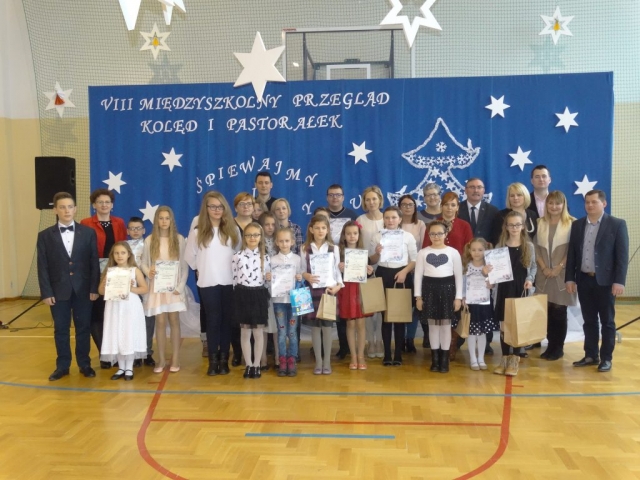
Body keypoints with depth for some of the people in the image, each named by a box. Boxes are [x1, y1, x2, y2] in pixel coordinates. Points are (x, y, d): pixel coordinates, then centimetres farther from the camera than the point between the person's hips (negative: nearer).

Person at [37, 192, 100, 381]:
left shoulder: (88, 232, 2)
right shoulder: (45, 235, 1)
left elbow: (94, 262, 1)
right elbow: (43, 266, -1)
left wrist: (94, 288, -5)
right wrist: (46, 292, -7)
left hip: (83, 289, 0)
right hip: (58, 290, 0)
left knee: (83, 328, 7)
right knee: (61, 329, 8)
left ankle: (84, 364, 19)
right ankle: (62, 366, 20)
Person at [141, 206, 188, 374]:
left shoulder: (179, 239, 1)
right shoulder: (149, 240, 3)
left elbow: (184, 265, 1)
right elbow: (143, 263, 6)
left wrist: (181, 286, -7)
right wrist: (148, 272, -16)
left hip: (174, 287, 0)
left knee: (174, 320, 0)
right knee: (160, 322, 2)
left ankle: (175, 359, 7)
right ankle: (161, 360, 11)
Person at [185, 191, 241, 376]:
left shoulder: (233, 230, 6)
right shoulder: (197, 231, 1)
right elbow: (190, 256, 6)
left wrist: (235, 270, 6)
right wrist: (202, 270, 10)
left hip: (229, 282, 1)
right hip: (208, 283, -1)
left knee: (227, 320, 5)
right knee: (212, 320, 0)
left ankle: (224, 359, 12)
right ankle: (213, 360, 6)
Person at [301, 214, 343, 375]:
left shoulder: (334, 248, 5)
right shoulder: (305, 249, 4)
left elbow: (337, 270, 4)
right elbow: (302, 270, 6)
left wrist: (338, 285, -10)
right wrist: (306, 276, -15)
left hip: (329, 290, 0)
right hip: (312, 291, 0)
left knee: (327, 326, 3)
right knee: (315, 327, 4)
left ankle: (327, 362, 14)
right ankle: (318, 362, 15)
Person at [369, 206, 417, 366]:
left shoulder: (408, 236, 4)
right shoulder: (377, 237, 6)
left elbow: (414, 259, 2)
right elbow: (371, 260, 6)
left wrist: (405, 271, -14)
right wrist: (377, 253, -14)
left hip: (402, 276, 0)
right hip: (383, 275, 1)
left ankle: (398, 354, 12)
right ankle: (387, 354, 10)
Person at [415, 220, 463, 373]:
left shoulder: (453, 252, 1)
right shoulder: (423, 253, 4)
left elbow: (458, 276, 3)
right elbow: (418, 275, 5)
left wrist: (458, 297, -2)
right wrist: (418, 296, 0)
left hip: (447, 288, -1)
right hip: (429, 288, 1)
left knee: (446, 324, 2)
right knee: (433, 324, 6)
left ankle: (444, 359, 11)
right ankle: (435, 359, 14)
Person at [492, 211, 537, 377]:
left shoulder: (528, 246, 2)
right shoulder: (500, 246, 2)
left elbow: (533, 266, 8)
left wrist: (530, 279, -9)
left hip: (521, 289, -1)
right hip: (504, 289, 1)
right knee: (504, 325, 3)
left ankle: (515, 359, 11)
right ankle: (505, 358, 15)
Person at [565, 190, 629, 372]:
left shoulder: (617, 224, -3)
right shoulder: (577, 225, 8)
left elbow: (622, 255, -8)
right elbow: (572, 253, 9)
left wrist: (619, 281, -14)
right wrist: (570, 278, 2)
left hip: (605, 280, -4)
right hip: (583, 280, 4)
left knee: (607, 321, 5)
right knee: (589, 320, 11)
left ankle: (606, 358, 14)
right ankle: (591, 355, 20)